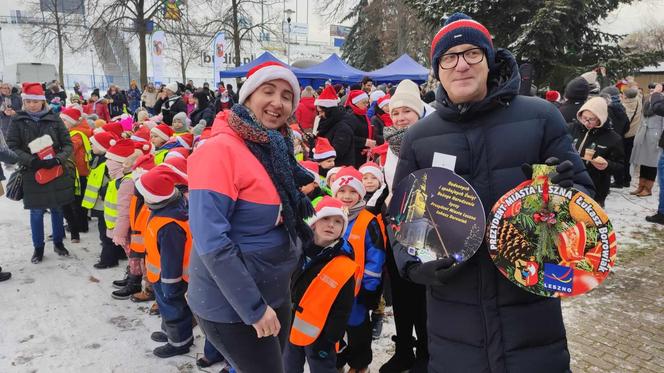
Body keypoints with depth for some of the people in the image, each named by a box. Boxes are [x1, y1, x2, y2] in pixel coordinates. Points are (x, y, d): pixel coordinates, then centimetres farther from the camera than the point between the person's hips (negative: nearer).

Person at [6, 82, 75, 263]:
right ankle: (38, 247, 24)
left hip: (56, 172, 0)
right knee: (36, 212, 7)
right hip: (32, 174, 0)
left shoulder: (54, 119, -2)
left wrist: (57, 159, -18)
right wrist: (31, 160, -19)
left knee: (57, 208, 12)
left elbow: (68, 144, -1)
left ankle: (58, 242, 30)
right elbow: (12, 147, -4)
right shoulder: (17, 120, -1)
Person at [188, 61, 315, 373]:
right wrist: (253, 306, -21)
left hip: (275, 293, 8)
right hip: (231, 304, -8)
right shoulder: (220, 150, -21)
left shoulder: (277, 148, 5)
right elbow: (211, 241, -25)